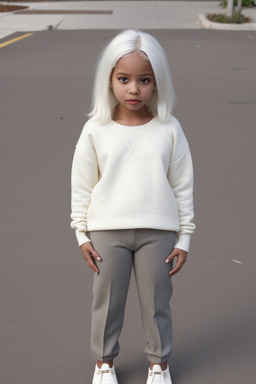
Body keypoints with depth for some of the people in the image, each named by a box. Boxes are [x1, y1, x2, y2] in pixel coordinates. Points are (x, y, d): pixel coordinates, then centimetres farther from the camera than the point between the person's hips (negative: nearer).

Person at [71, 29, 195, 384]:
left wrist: (184, 238, 1)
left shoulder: (169, 129, -5)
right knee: (107, 299, 13)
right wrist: (82, 235, 1)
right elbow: (82, 186, 2)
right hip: (108, 231, 0)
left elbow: (183, 186, 1)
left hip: (158, 232, 0)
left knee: (157, 301, 12)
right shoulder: (96, 130, -5)